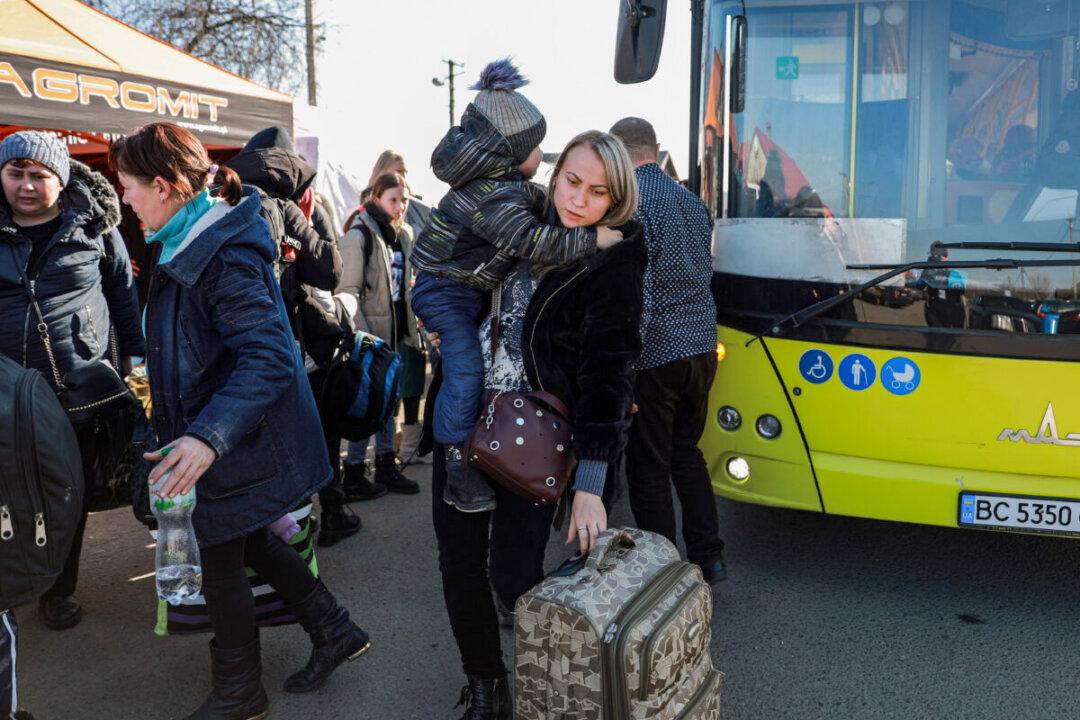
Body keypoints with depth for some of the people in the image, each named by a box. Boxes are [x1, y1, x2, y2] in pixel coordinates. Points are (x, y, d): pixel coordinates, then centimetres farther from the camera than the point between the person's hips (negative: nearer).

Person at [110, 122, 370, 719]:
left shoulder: (225, 259, -26)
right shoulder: (192, 244, 5)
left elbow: (268, 358, -33)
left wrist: (208, 436, -41)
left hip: (235, 446, -9)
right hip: (223, 436, 9)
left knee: (221, 561, 8)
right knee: (249, 544, 21)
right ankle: (333, 631, 35)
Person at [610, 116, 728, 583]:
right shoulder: (691, 200, 11)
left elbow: (634, 295, -21)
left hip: (654, 352, -8)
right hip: (703, 347, 8)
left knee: (649, 467, 5)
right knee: (686, 452, 21)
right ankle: (707, 557, 24)